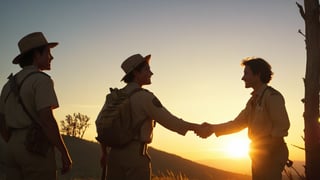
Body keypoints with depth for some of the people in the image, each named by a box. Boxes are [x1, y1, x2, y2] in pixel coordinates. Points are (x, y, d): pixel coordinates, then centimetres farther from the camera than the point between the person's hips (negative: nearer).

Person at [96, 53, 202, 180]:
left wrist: (104, 153, 21)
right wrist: (197, 127, -2)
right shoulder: (145, 97, -13)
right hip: (136, 155, -7)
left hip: (116, 154, 7)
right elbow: (169, 121, -14)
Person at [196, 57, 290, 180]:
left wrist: (267, 148, -14)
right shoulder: (253, 100, 15)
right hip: (259, 154, 9)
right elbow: (238, 123, 12)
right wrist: (212, 128, 3)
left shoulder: (272, 96, -12)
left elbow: (282, 125, -18)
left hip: (271, 153, -9)